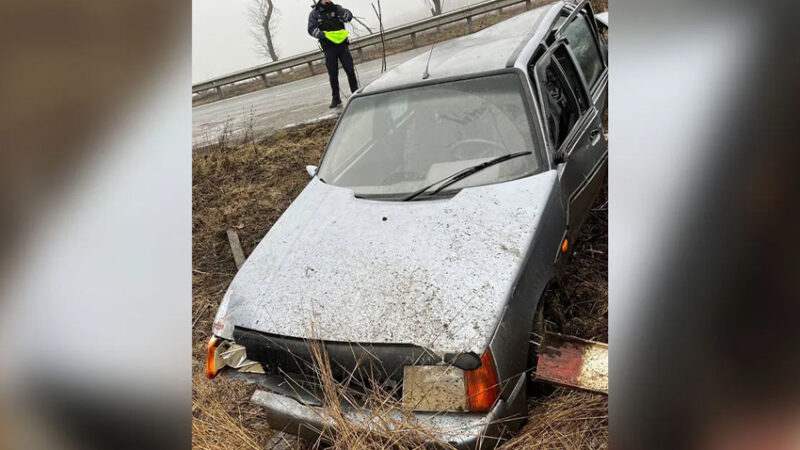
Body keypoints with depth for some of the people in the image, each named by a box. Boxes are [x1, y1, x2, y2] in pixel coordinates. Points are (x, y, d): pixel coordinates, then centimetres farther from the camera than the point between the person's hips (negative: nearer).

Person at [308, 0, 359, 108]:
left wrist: (342, 18, -27)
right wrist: (322, 35, -21)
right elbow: (311, 29, -4)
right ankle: (336, 98, 13)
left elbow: (349, 15, -5)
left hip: (342, 44, 1)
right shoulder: (315, 13, 4)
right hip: (329, 48, -1)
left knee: (350, 70, 0)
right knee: (333, 74, 2)